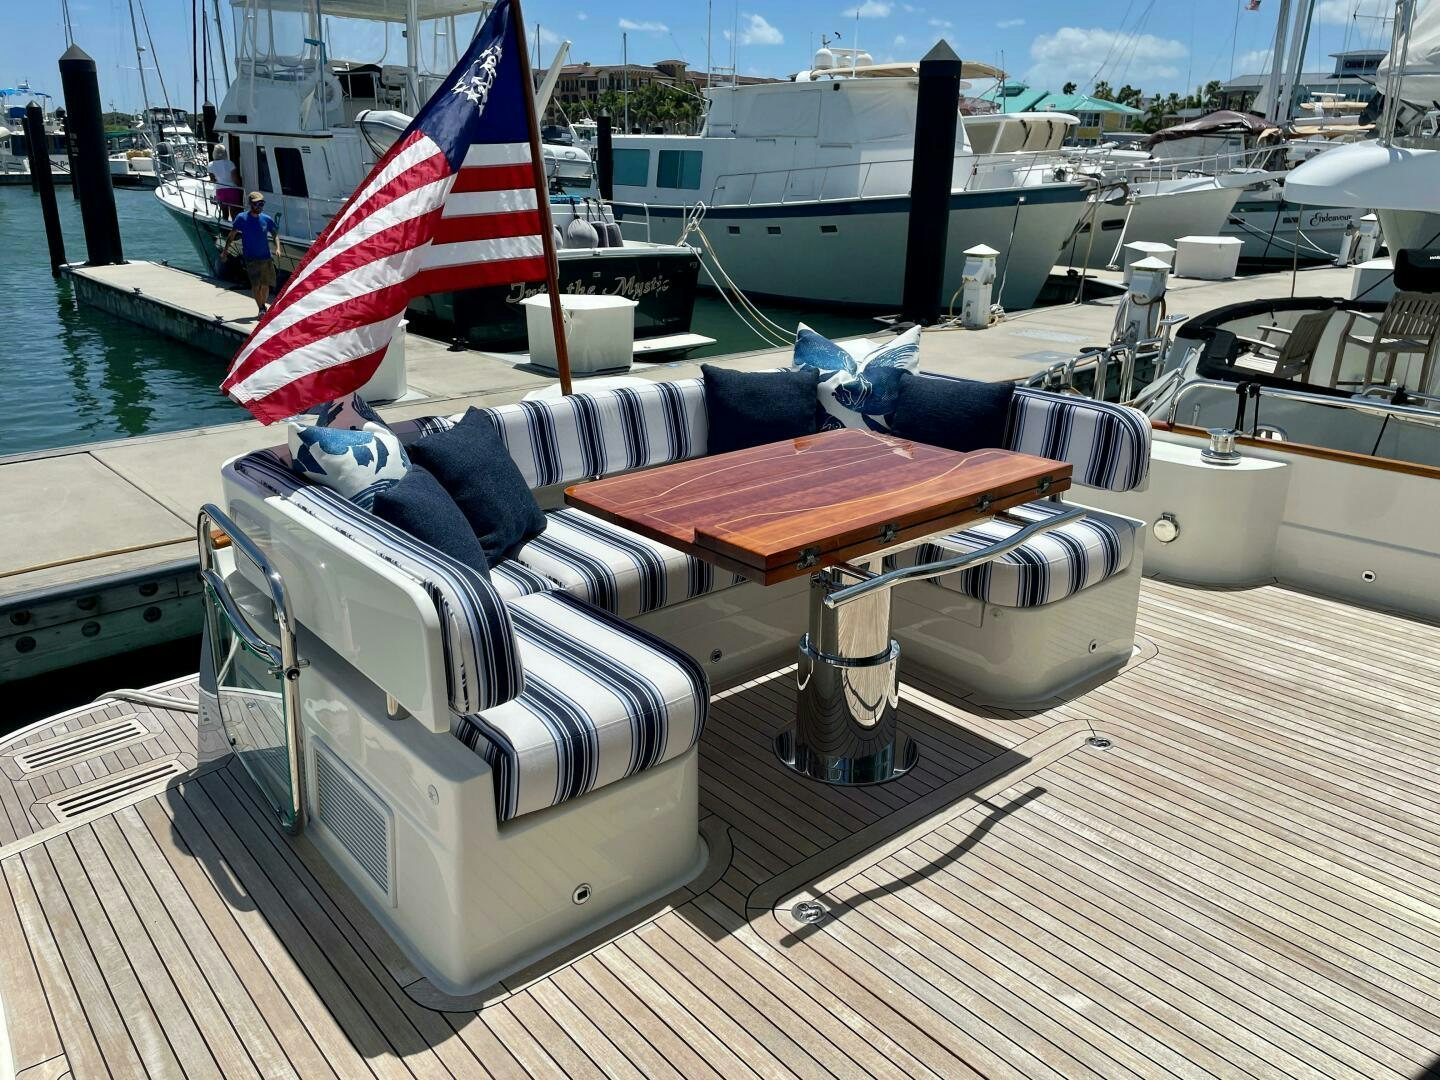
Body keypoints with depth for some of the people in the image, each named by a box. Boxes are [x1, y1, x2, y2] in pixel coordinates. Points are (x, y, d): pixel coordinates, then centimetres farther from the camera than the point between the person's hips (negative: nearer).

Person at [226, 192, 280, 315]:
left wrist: (277, 248, -5)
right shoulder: (241, 218, -4)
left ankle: (264, 306, 25)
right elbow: (231, 236, 0)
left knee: (265, 284, 8)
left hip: (266, 257, 3)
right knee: (255, 285, -11)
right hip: (251, 259, -3)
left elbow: (275, 234, 13)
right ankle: (261, 309, -4)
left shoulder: (266, 219, 4)